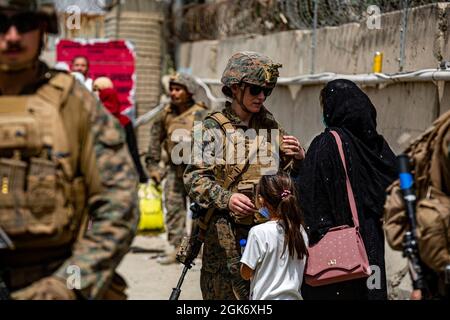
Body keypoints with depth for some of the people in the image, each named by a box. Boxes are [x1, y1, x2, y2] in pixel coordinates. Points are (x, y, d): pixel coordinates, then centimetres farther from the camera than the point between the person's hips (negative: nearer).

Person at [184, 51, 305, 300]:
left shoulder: (271, 127, 12)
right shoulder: (213, 127, -1)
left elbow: (289, 177, 18)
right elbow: (194, 177, -7)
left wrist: (298, 158, -4)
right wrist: (226, 199, -22)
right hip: (226, 233, -3)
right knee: (224, 291, -2)